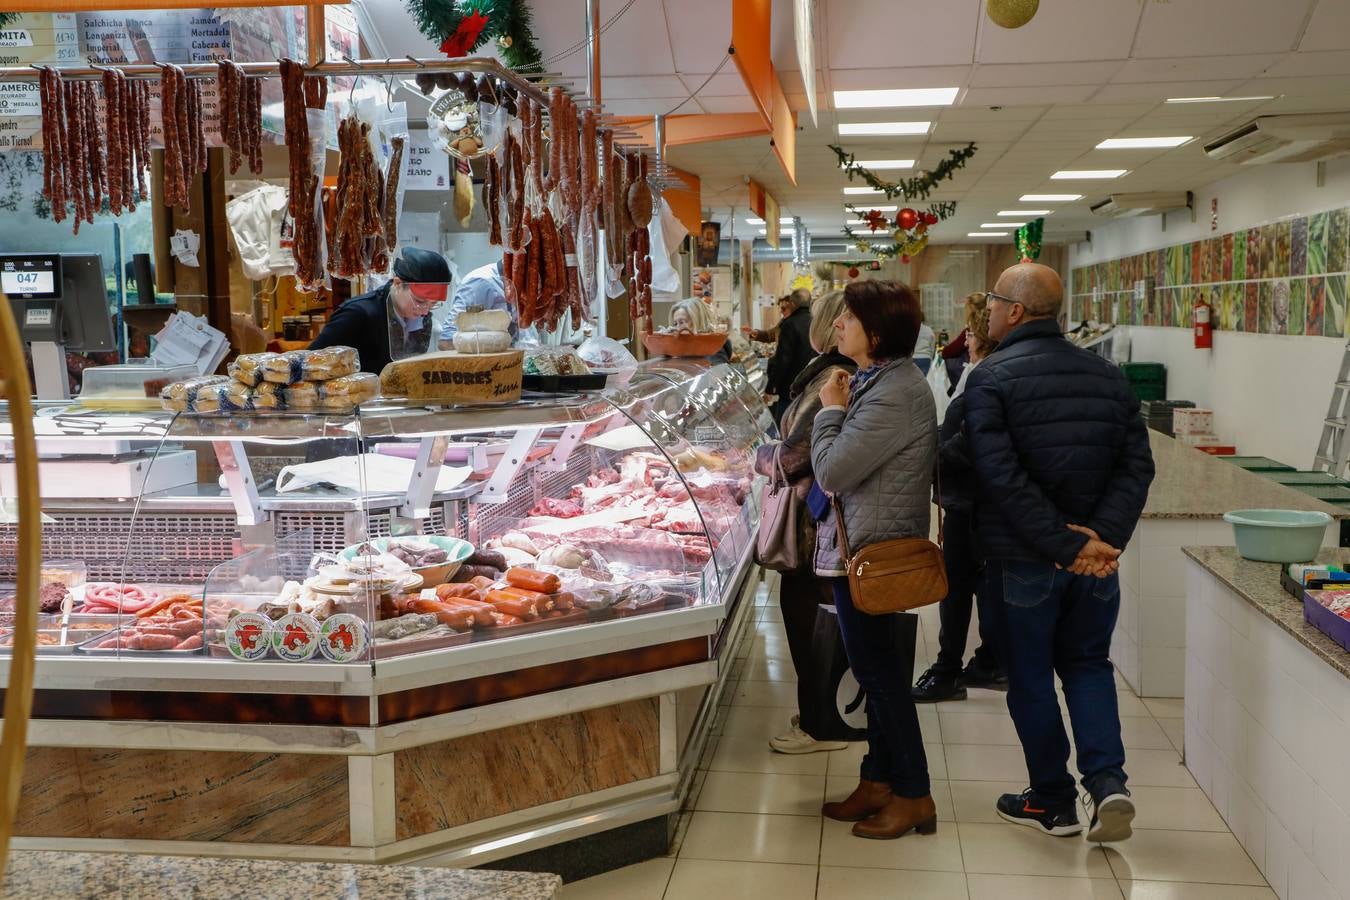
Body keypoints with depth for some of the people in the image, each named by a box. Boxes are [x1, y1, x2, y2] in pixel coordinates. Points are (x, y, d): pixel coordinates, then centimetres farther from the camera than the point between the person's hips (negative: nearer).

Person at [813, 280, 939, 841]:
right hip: (865, 545, 11)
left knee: (878, 671, 2)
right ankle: (880, 780, 30)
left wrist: (831, 410, -10)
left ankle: (913, 795, 15)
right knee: (877, 670, 17)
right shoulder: (882, 380, 10)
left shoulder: (894, 395, -24)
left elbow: (831, 470, -22)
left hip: (868, 550, -11)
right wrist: (839, 411, 3)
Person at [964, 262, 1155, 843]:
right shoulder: (1107, 376, 5)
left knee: (1030, 678, 11)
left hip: (1023, 558, -4)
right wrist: (1103, 536, -12)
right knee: (1088, 665, 21)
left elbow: (1003, 478, -22)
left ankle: (1053, 801, 21)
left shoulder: (991, 379, -12)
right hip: (1097, 558, 5)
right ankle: (1107, 780, 6)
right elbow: (1137, 465, -3)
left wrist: (1064, 545, -19)